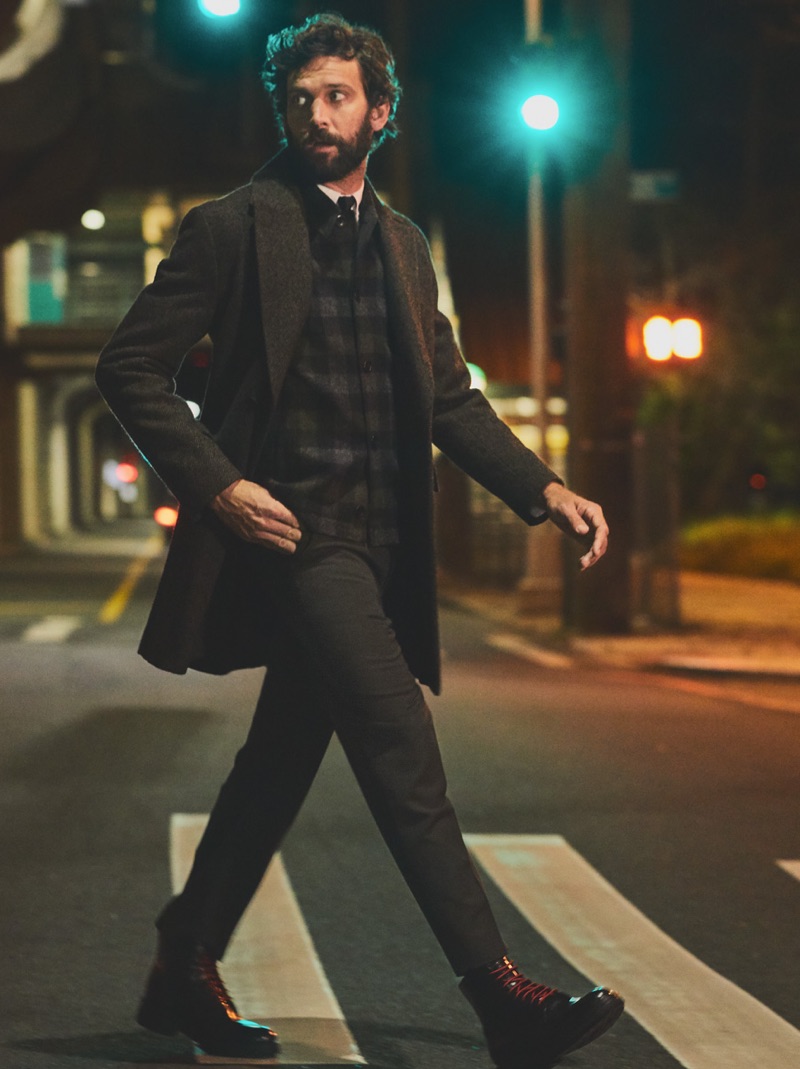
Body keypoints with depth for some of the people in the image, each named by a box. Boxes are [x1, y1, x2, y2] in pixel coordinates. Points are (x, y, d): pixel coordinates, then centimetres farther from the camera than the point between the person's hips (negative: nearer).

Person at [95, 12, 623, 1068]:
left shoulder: (402, 245, 18)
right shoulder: (235, 226, -1)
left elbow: (451, 397, 19)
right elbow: (131, 366, -3)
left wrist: (543, 486, 4)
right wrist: (215, 483, -14)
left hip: (381, 537, 7)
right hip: (295, 526, -7)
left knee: (282, 761, 11)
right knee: (403, 752, -17)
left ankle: (185, 975, 23)